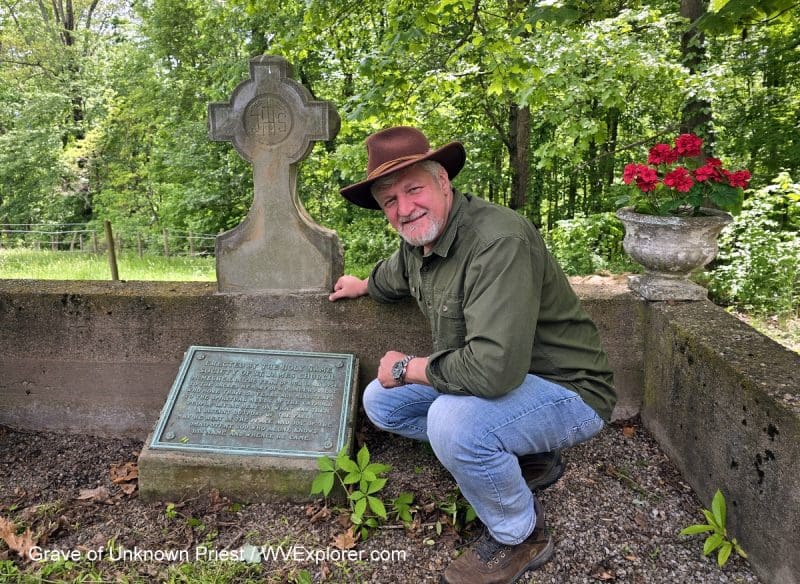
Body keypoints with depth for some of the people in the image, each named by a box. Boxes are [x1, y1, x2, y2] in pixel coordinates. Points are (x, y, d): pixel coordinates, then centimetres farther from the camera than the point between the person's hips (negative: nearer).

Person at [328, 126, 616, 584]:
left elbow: (493, 367, -39)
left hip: (566, 391, -9)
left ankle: (521, 536, -3)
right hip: (484, 376, 9)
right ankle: (523, 459, 12)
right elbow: (394, 277, 26)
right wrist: (363, 286, 45)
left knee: (453, 421, -35)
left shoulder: (498, 241, -31)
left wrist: (408, 368, -22)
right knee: (381, 401, 8)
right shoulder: (419, 241, -1)